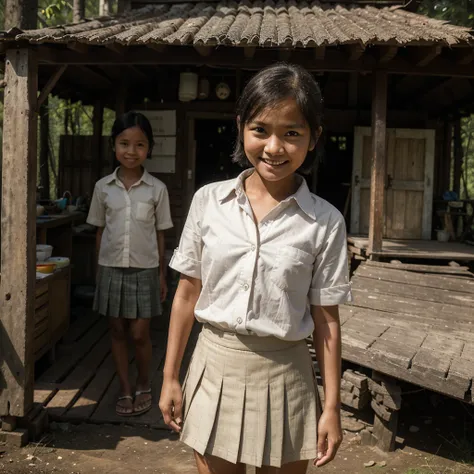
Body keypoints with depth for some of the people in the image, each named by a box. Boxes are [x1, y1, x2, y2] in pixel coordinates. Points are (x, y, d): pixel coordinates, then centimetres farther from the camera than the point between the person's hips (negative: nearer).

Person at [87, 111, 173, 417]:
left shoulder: (157, 189, -4)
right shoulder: (103, 187, 0)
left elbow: (160, 234, 1)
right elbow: (100, 231, 6)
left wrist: (162, 275, 2)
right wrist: (99, 270, 6)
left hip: (144, 269, -2)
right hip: (112, 268, 2)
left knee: (139, 334, 2)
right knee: (118, 331, 10)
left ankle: (144, 385, 26)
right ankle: (126, 390, 24)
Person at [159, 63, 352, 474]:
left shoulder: (325, 222, -8)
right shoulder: (209, 201, -4)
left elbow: (326, 319, -3)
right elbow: (188, 293, 3)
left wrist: (332, 406, -1)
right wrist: (170, 377, 6)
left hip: (283, 374, -1)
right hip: (215, 366, 1)